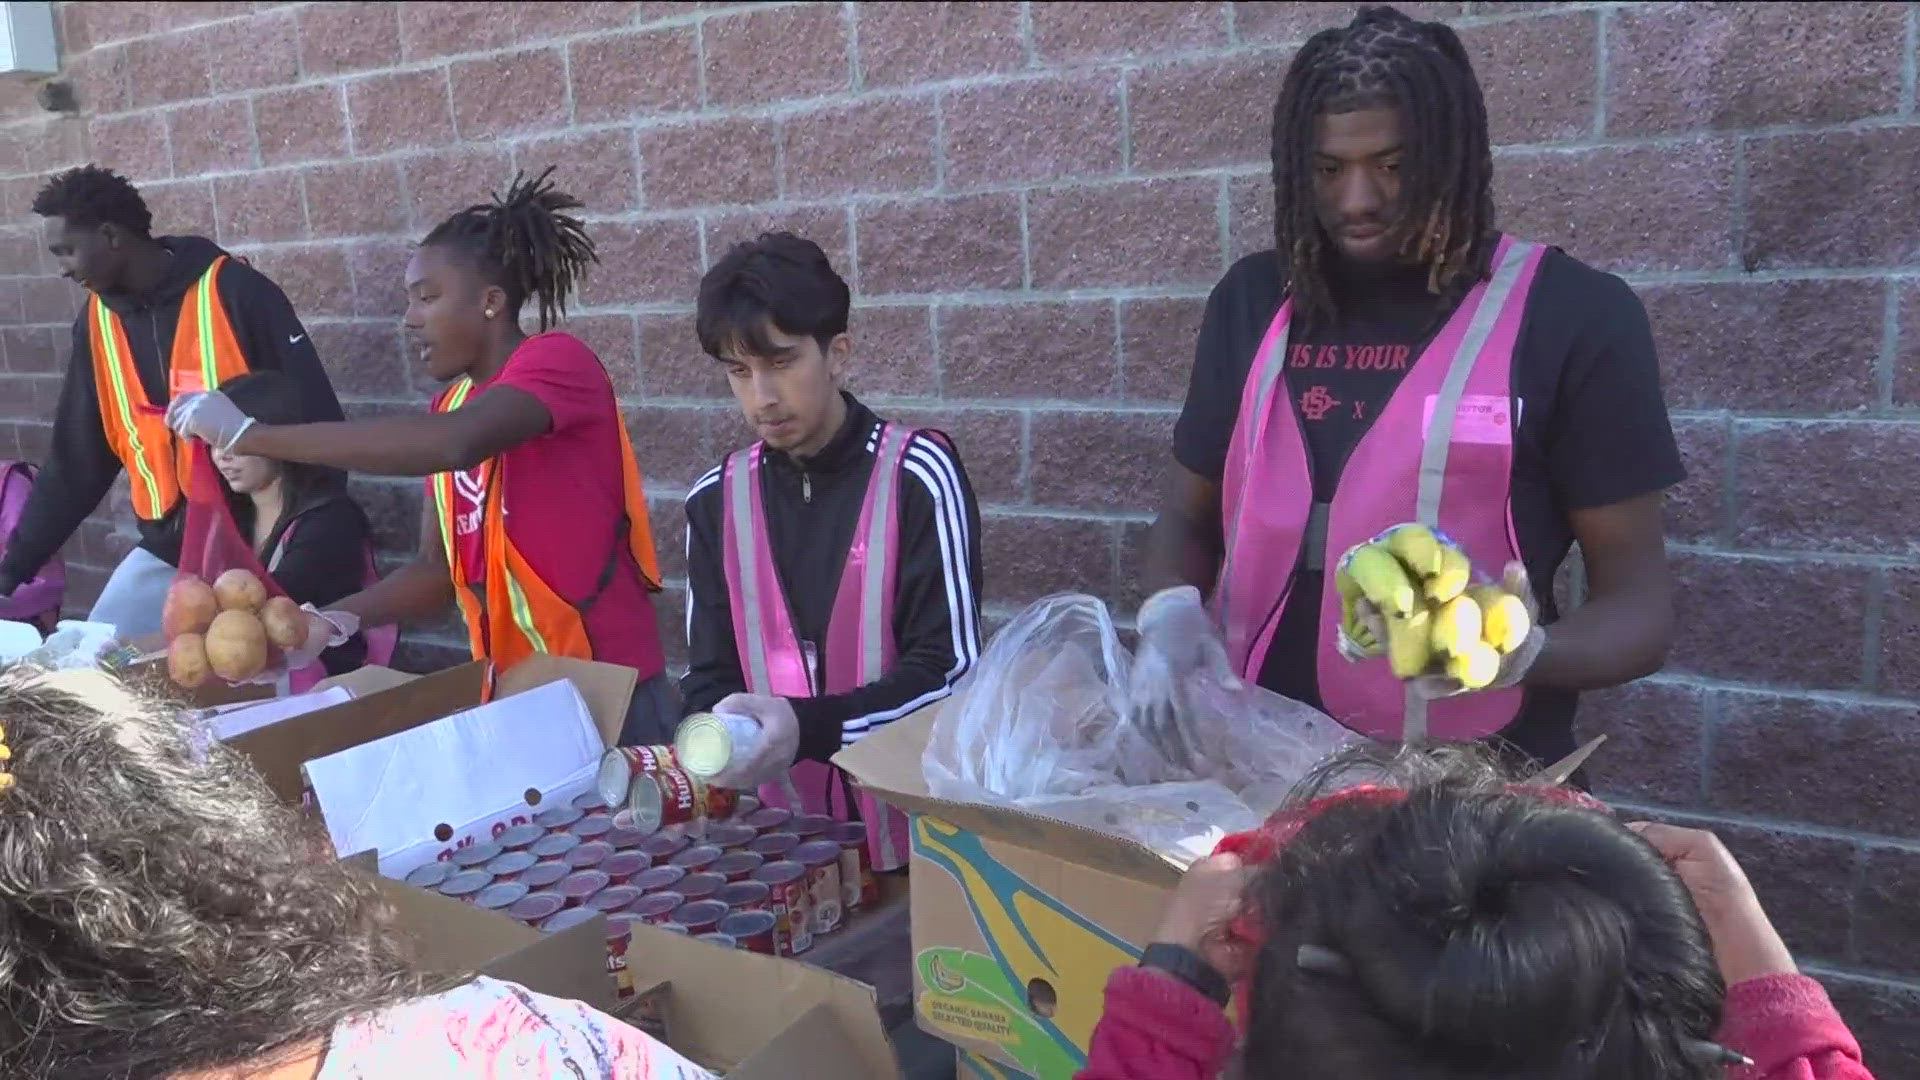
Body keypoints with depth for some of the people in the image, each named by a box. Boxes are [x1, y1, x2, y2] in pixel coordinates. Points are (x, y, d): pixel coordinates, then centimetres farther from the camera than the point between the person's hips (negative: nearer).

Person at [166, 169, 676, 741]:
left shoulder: (558, 361, -12)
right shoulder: (449, 405, 10)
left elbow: (455, 443, -31)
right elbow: (439, 567, 9)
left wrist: (250, 434, -27)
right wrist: (342, 619, -9)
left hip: (607, 691, -6)